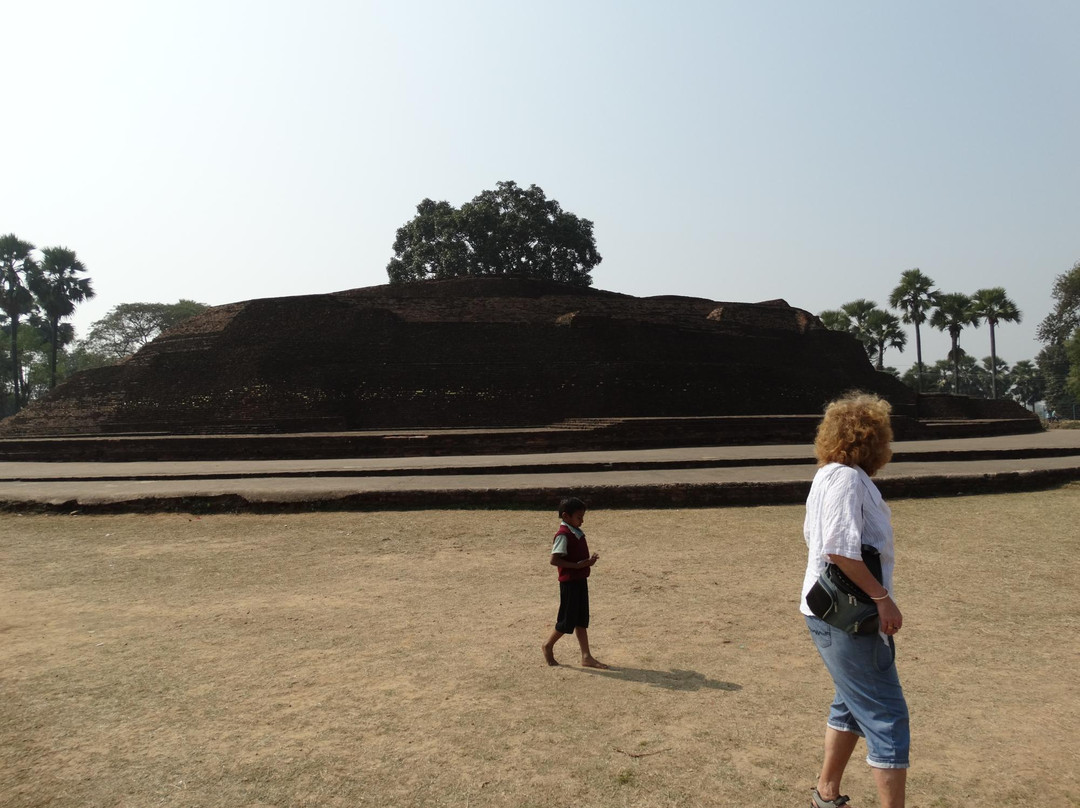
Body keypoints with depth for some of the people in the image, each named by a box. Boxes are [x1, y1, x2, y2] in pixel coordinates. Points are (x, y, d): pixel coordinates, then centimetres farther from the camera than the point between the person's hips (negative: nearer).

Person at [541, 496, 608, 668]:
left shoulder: (577, 533, 10)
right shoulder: (563, 535, -18)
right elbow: (554, 560, -22)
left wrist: (588, 561, 1)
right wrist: (577, 565, -24)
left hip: (581, 580, 9)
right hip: (569, 582, -9)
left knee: (582, 619, 11)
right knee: (567, 620, 2)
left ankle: (586, 656, 17)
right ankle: (548, 646, 23)